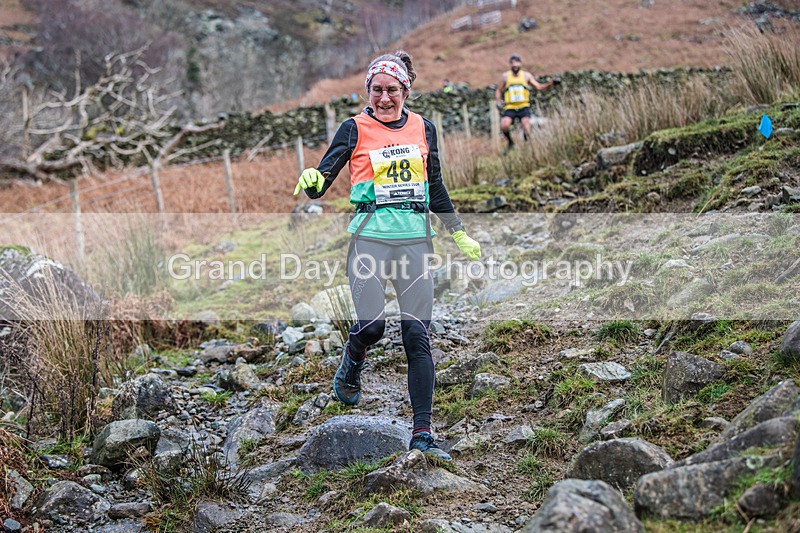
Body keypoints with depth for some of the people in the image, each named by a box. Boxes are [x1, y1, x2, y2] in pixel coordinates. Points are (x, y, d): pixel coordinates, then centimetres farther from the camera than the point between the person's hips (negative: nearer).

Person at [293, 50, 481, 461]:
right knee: (371, 325, -14)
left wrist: (459, 234, 23)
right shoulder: (355, 128, 2)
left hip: (416, 238, 3)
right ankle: (349, 370, 24)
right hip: (370, 236, -2)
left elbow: (435, 187, 22)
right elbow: (320, 182, -4)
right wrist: (312, 181, -28)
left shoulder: (423, 128, 12)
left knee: (416, 335, -3)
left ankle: (422, 434, 0)